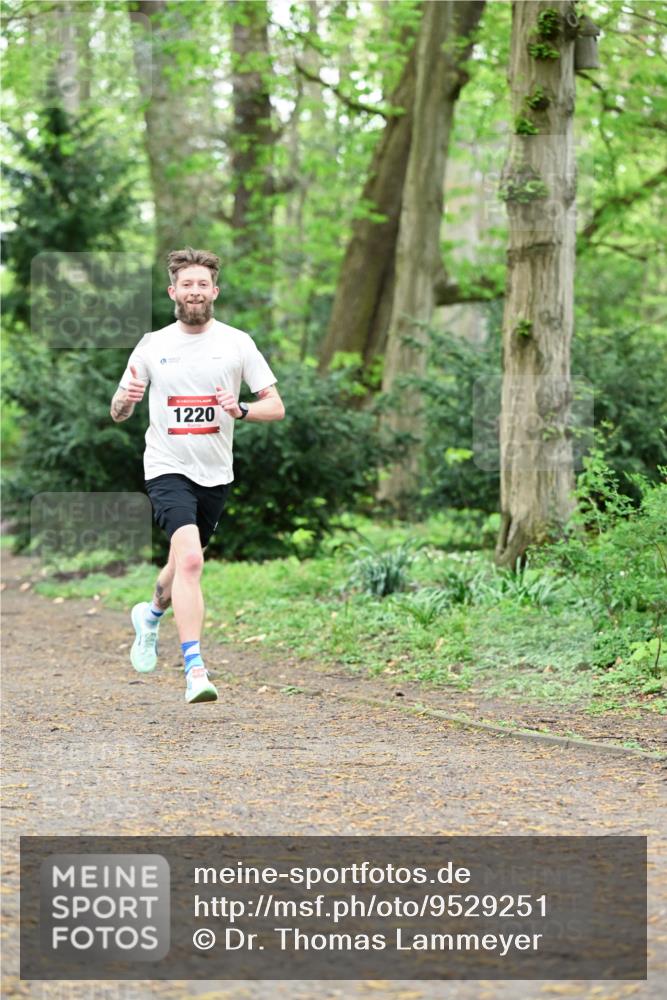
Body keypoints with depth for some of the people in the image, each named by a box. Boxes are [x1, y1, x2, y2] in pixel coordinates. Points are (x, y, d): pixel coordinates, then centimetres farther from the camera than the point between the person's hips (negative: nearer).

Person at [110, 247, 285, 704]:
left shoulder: (237, 343, 1)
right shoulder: (152, 345, 2)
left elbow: (276, 407, 0)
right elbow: (118, 412, 8)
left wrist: (240, 410, -20)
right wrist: (126, 399, -16)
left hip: (216, 474, 3)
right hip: (167, 469, -2)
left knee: (185, 564, 17)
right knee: (189, 558, -23)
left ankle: (152, 615, 51)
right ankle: (195, 669, -25)